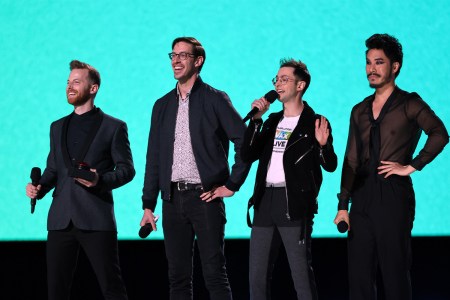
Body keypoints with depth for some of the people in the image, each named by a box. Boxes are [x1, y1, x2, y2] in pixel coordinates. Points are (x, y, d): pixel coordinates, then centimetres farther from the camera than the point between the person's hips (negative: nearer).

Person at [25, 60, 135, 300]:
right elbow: (52, 169, 21)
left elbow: (126, 169, 2)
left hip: (96, 219, -4)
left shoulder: (113, 127, 5)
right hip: (61, 219, 5)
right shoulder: (57, 127, 19)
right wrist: (40, 188, 1)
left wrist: (101, 180, -17)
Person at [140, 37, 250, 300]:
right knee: (178, 276, 6)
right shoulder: (163, 105, 14)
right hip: (173, 199, 5)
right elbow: (154, 158, 15)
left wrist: (232, 185, -8)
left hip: (205, 197, -5)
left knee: (214, 275, -6)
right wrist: (148, 205, 10)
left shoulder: (215, 100, -1)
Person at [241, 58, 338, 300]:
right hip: (265, 202, 6)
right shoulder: (272, 121, 16)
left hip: (294, 204, -6)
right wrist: (256, 119, -1)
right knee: (257, 276, 8)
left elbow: (330, 166, -8)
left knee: (301, 274, -4)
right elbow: (248, 156, 7)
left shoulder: (314, 123, -1)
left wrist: (323, 145, -29)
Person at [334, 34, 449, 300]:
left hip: (393, 193, -6)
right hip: (363, 196, 6)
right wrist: (343, 205, 8)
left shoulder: (409, 104, 0)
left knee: (395, 274, -4)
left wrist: (411, 166, -16)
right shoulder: (360, 111, 17)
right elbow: (351, 160, 15)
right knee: (360, 276, 4)